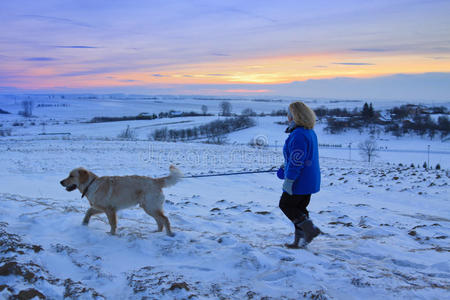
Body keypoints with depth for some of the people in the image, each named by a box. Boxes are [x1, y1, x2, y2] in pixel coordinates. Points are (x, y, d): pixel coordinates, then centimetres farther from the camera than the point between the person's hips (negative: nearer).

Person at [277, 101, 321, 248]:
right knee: (300, 208, 15)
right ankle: (300, 240, 19)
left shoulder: (298, 135, -21)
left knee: (285, 205, 5)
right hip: (310, 180, 10)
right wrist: (285, 166, 29)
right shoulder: (310, 132, 12)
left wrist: (289, 180, -21)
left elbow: (296, 161, -24)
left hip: (300, 181, -10)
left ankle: (309, 229, -2)